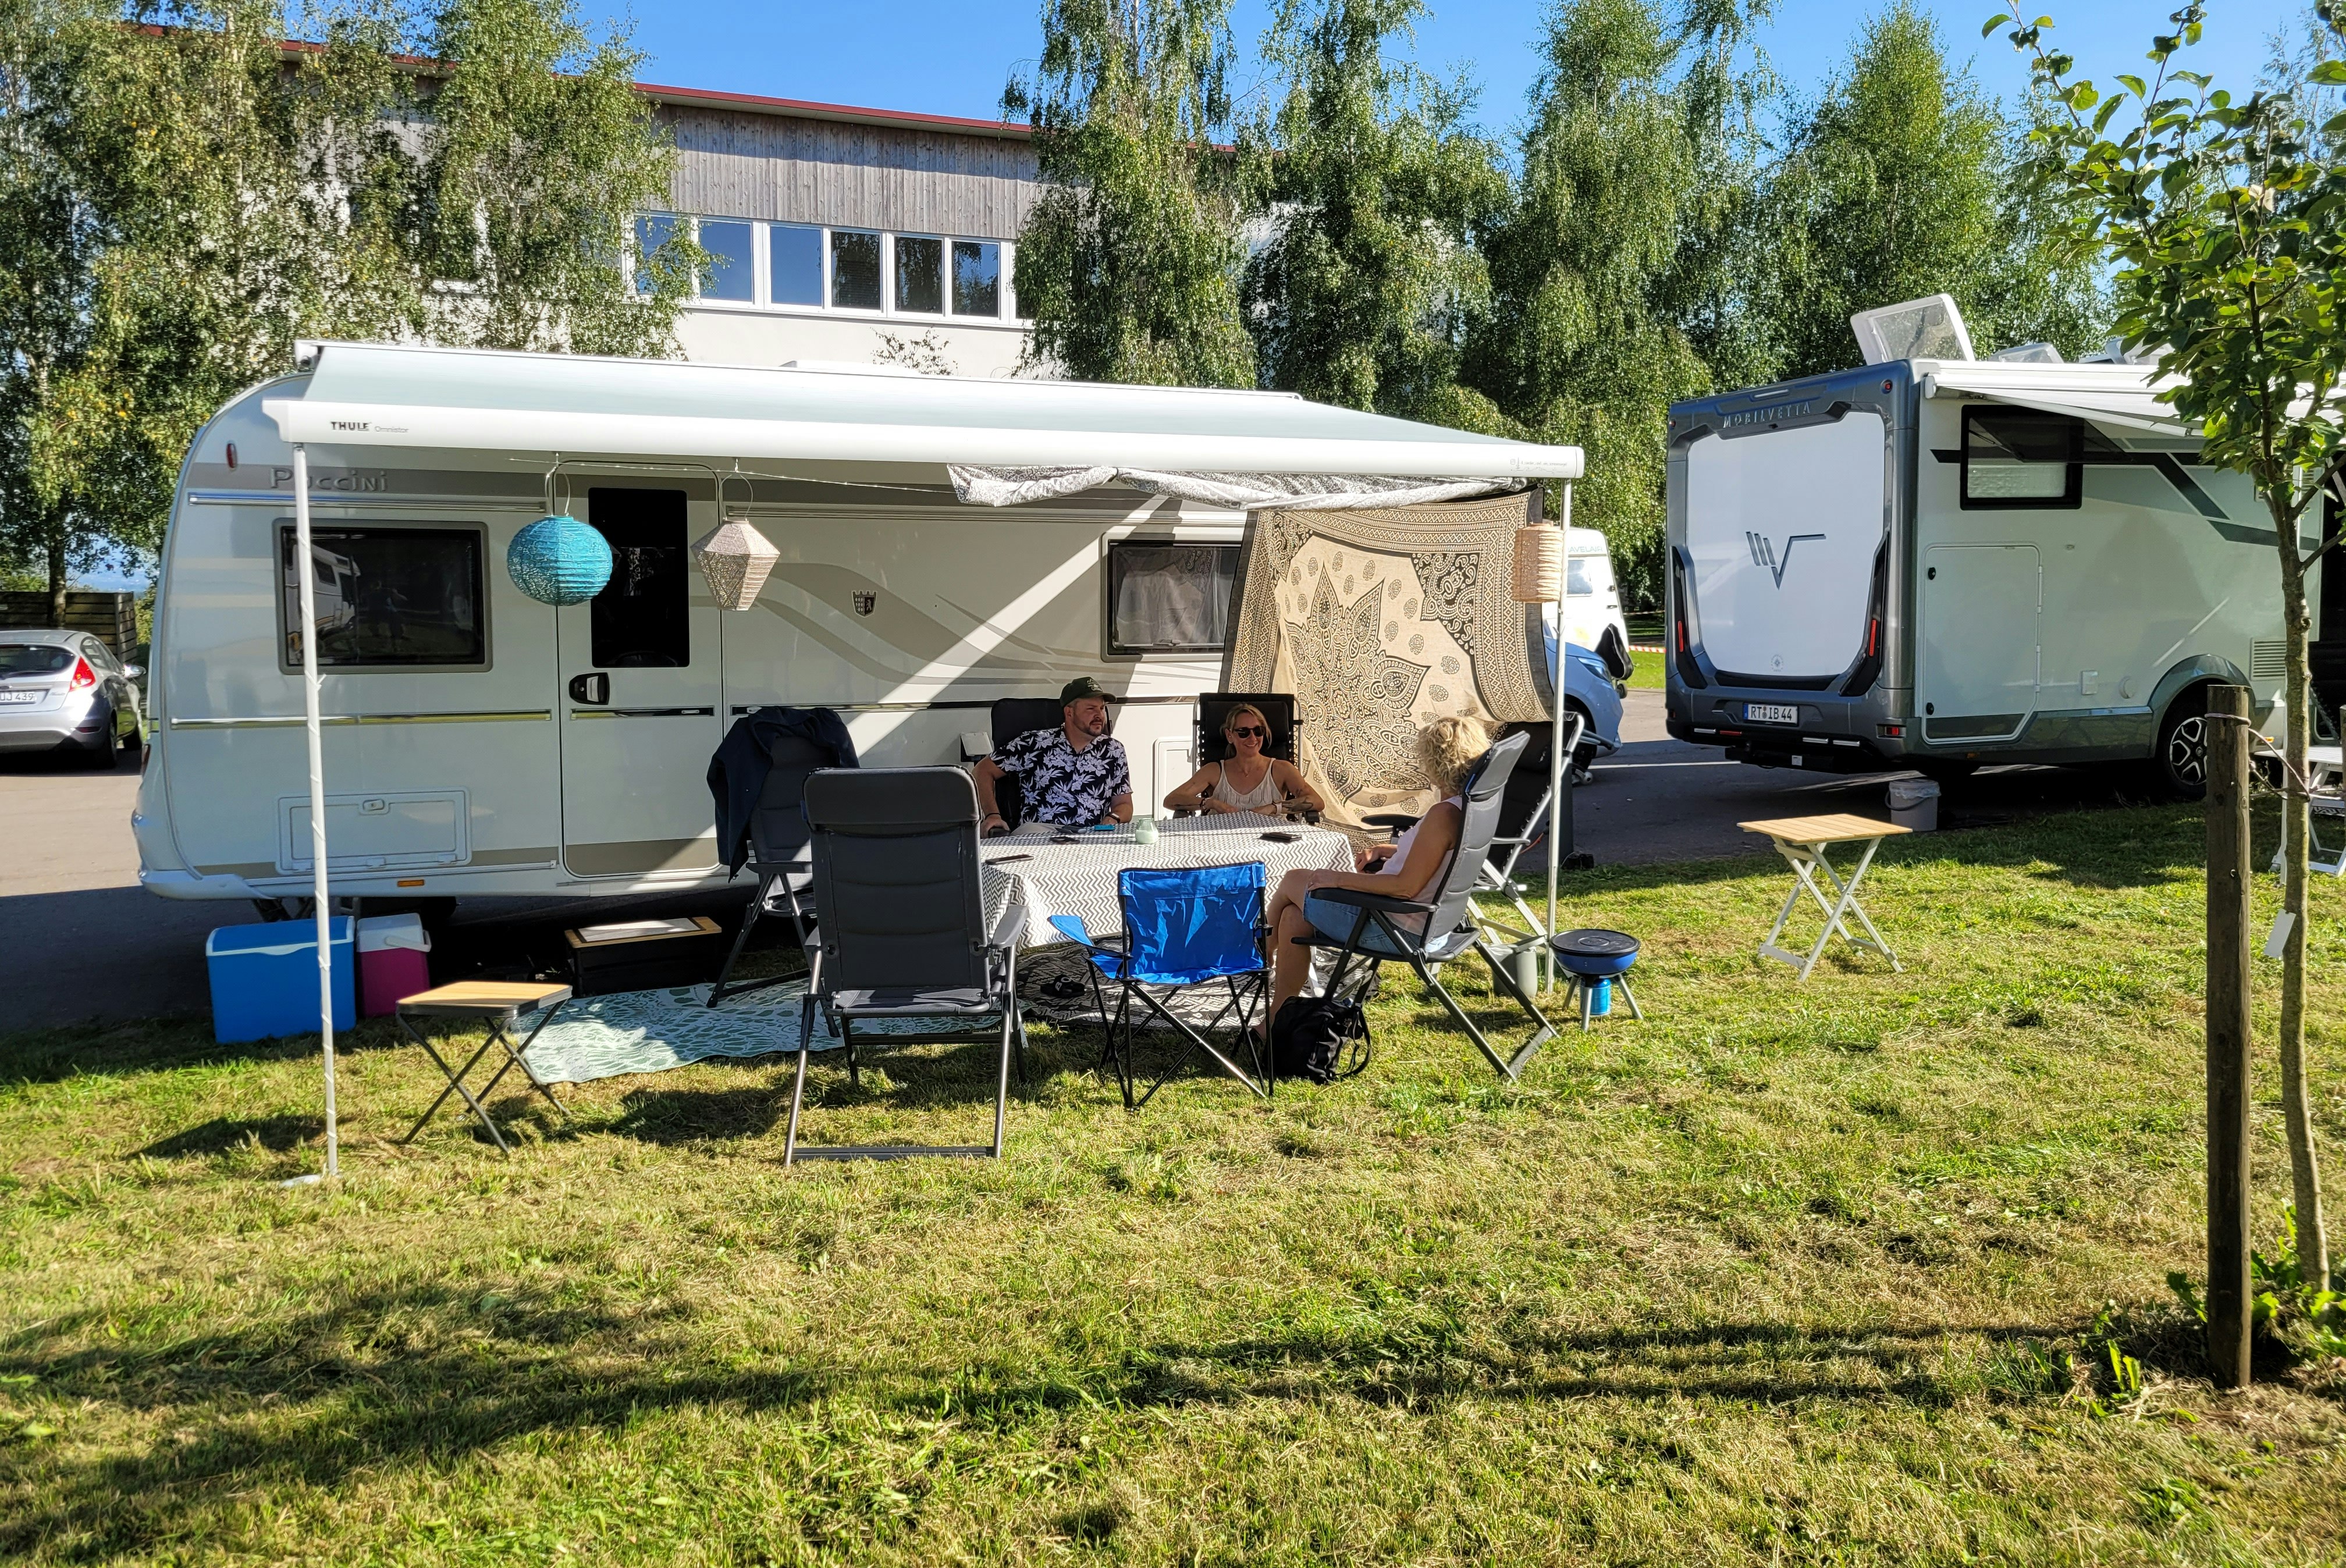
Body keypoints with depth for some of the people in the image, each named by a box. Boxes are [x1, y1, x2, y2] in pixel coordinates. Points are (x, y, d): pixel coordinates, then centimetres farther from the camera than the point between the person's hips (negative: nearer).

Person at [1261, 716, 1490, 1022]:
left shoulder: (1444, 815, -27)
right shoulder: (1472, 807, 1)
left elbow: (1406, 886, -27)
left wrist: (1342, 878, -16)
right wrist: (1387, 852, 10)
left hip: (1399, 927, -9)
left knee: (1292, 881, 11)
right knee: (1294, 916, 14)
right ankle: (1280, 1017, 19)